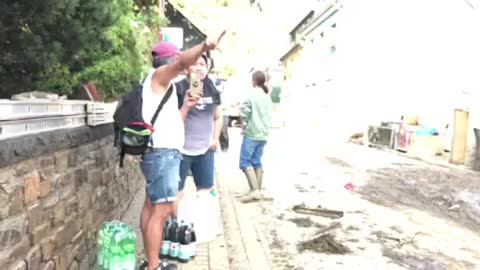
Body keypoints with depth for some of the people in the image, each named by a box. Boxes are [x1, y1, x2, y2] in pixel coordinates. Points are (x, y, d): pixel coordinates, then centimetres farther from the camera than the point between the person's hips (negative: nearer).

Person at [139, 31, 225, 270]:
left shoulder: (161, 86, 24)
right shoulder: (158, 75, -4)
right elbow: (183, 62, -27)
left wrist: (186, 107, 18)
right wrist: (204, 46, -42)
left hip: (162, 153, 10)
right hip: (162, 154, -10)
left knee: (151, 207, 12)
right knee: (161, 210, -10)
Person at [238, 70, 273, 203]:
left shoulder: (251, 94, -9)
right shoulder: (267, 96, 14)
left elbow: (244, 111, -14)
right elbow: (269, 116, 15)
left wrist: (244, 124, 2)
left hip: (252, 133, -8)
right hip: (263, 134, 8)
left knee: (245, 161, -5)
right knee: (257, 162, 12)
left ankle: (254, 190, -13)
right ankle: (258, 191, 12)